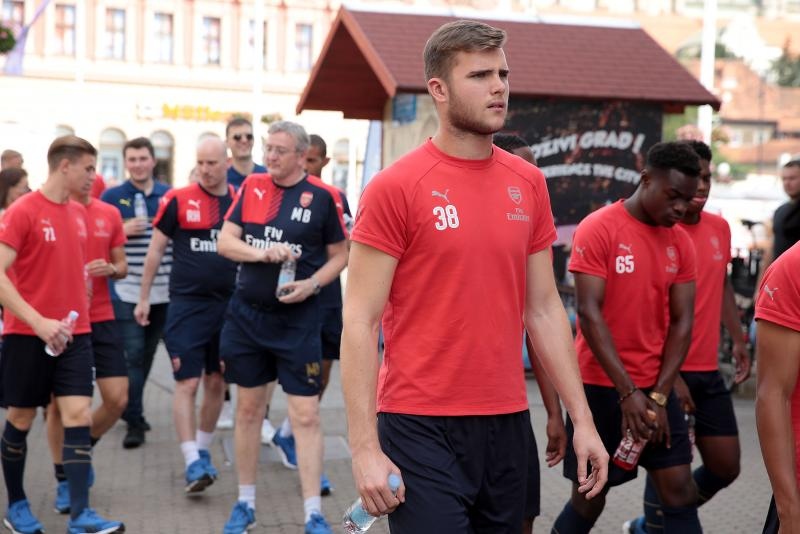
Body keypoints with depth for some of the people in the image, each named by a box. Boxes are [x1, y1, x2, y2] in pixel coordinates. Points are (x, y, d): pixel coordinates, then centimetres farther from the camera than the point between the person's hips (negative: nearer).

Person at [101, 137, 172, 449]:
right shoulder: (112, 197, -1)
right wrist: (122, 231, -16)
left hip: (162, 291, 3)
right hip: (126, 291, -3)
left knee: (147, 354, 13)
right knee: (132, 355, -8)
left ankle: (132, 409, 30)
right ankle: (134, 421, -2)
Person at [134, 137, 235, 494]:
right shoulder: (177, 200, -3)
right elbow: (156, 249, 3)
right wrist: (144, 298, 4)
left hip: (229, 305, 3)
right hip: (187, 304, -3)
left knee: (217, 382, 11)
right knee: (187, 383, -7)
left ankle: (203, 452, 26)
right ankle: (192, 464, -6)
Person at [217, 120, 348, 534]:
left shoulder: (322, 196, -6)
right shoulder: (251, 187, 4)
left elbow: (340, 254, 1)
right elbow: (225, 241, 2)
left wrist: (313, 284, -16)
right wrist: (261, 252, -17)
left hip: (297, 320, -3)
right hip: (246, 314, 4)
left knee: (305, 415, -5)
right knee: (248, 409, 12)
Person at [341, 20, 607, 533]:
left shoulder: (528, 184, 6)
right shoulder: (395, 188, -10)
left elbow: (544, 310, 11)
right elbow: (360, 323, -10)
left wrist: (583, 419, 8)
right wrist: (365, 448, -15)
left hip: (509, 424, 6)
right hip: (422, 429, -5)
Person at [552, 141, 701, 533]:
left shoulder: (680, 242, 4)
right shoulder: (597, 229, -12)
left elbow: (682, 322, 3)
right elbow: (589, 313, -16)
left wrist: (659, 395, -7)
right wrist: (627, 391, -19)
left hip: (655, 387, 5)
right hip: (602, 386, -5)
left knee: (680, 491, 0)